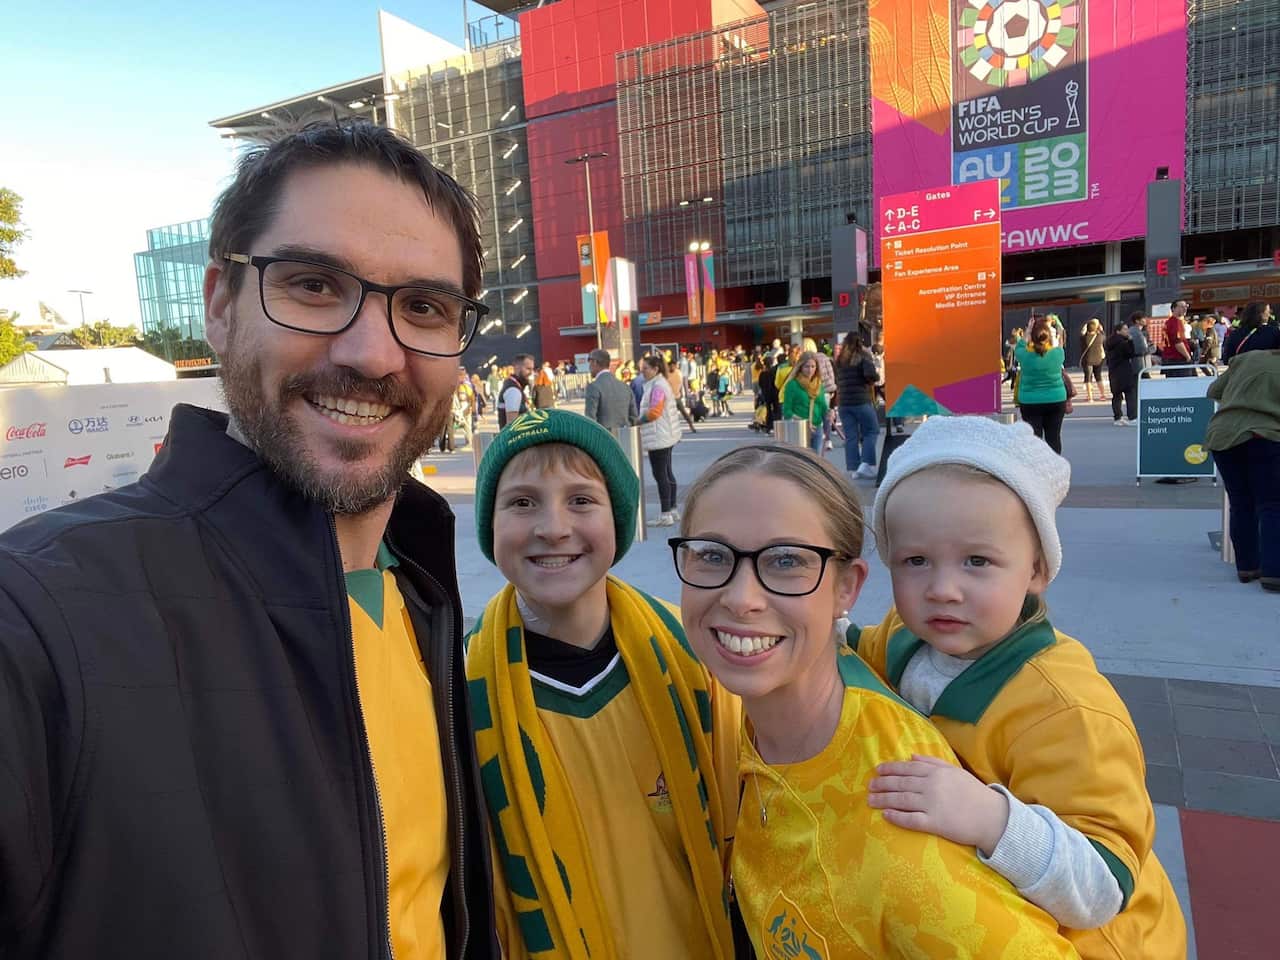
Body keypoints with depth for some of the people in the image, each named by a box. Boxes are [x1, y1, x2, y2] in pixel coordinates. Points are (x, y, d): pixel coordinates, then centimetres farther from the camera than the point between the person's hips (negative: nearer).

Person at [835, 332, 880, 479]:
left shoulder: (839, 360, 12)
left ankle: (853, 469, 6)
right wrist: (876, 379, 2)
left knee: (850, 437, 6)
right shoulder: (863, 356, -4)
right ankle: (866, 465, -8)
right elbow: (870, 374, -17)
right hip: (861, 401, -5)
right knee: (871, 432, 4)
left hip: (843, 402, 5)